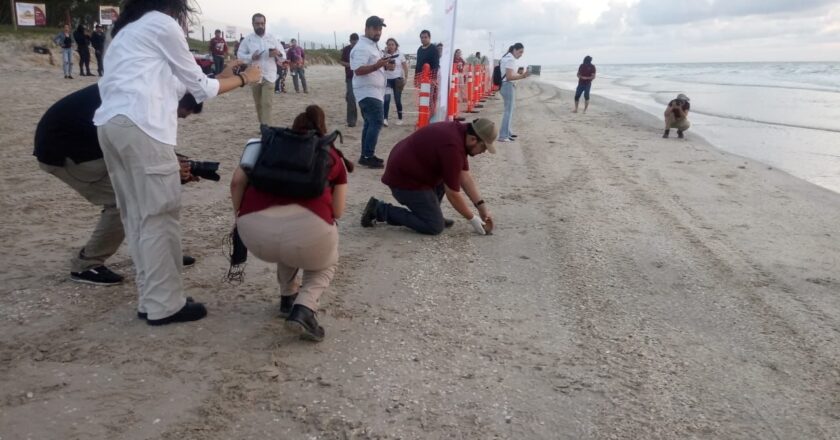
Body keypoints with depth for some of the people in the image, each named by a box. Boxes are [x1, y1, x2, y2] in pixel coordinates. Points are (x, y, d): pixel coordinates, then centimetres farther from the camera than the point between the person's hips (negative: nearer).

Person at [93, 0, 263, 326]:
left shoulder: (128, 30, 31)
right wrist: (244, 79, 20)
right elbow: (201, 87, 9)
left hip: (109, 123, 9)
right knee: (159, 215, -5)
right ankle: (165, 305, 0)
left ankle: (150, 299, 15)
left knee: (137, 214, 10)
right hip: (139, 125, -9)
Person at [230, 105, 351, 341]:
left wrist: (239, 217, 31)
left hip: (256, 229, 3)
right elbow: (337, 212, 25)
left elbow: (237, 181, 16)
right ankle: (304, 309, 5)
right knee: (327, 263, 31)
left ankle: (287, 299, 37)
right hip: (307, 225, -2)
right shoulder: (333, 156, 26)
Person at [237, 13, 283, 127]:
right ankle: (262, 126, 23)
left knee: (266, 104, -11)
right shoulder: (247, 39, 2)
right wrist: (251, 57, -16)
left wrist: (278, 53, -20)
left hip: (269, 76, -2)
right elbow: (240, 55, 3)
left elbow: (283, 54, 5)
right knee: (258, 104, 10)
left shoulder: (272, 38, 3)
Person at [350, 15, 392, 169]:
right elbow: (359, 70, -25)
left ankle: (366, 155, 15)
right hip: (368, 92, -11)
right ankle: (368, 156, -13)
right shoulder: (362, 47, -15)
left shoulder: (373, 46, 18)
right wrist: (377, 65, -35)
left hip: (374, 91, 11)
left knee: (370, 123, 11)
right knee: (376, 123, -15)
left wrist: (384, 65, 13)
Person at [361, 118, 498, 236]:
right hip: (404, 178, -10)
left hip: (404, 167, 10)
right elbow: (453, 194, -20)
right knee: (435, 226, -7)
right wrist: (472, 219, -7)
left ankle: (429, 213, 15)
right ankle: (380, 210, -4)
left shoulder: (459, 131, 3)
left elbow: (465, 176, 9)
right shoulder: (452, 147, -27)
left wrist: (481, 206, 7)